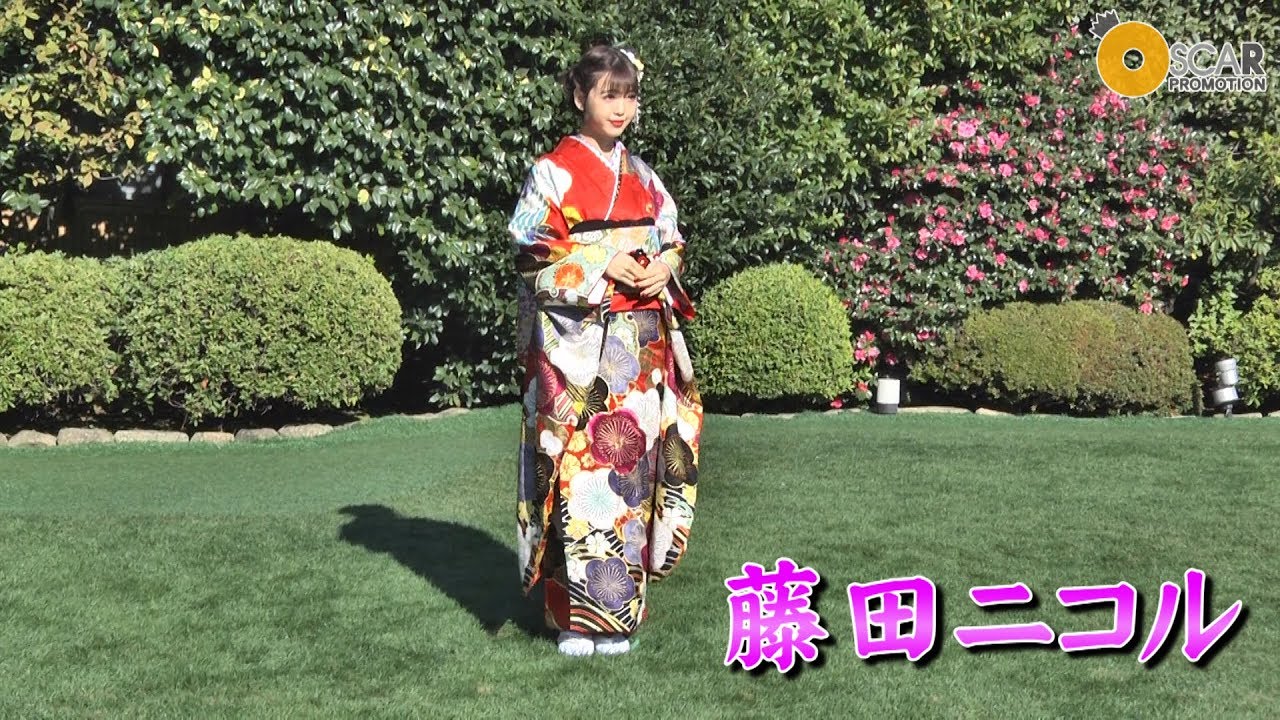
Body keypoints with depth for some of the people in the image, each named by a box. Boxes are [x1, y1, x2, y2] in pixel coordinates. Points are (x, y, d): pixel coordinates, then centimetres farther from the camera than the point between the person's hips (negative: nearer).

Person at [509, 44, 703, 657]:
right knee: (580, 465, -7)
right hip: (577, 347, -5)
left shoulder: (642, 177, 14)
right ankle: (576, 615, 2)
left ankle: (619, 601, 16)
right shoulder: (552, 173, -3)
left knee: (632, 457, 5)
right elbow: (531, 256, -8)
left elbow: (671, 240, 18)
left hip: (641, 344, 6)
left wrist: (666, 266, -4)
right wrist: (602, 266, -16)